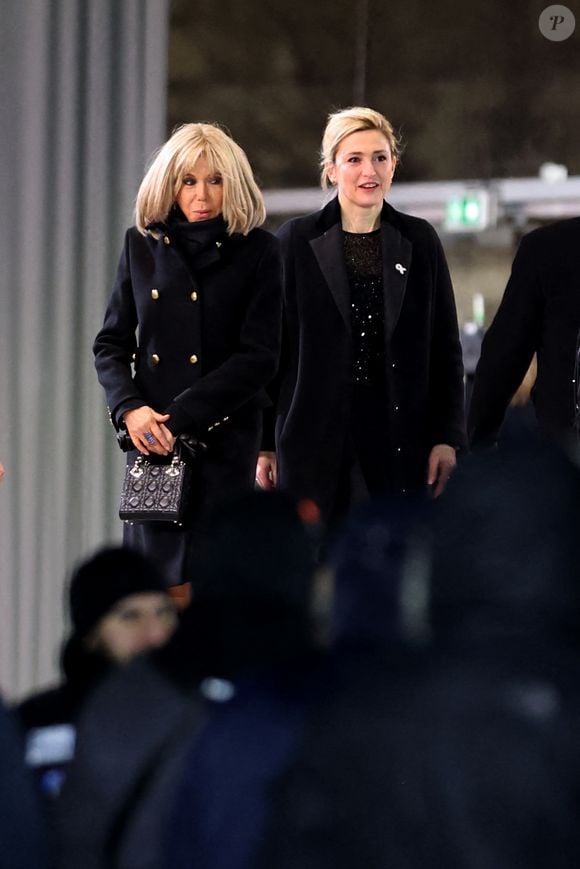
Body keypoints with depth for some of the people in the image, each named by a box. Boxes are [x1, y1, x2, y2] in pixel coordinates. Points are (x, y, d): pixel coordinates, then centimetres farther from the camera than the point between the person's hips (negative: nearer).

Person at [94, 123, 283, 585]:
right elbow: (111, 343, 12)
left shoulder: (258, 251, 0)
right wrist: (129, 408, -7)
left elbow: (259, 357, -6)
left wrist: (179, 417, -13)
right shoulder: (142, 245, 9)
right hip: (151, 440, 3)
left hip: (225, 440, -3)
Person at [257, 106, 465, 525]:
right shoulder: (297, 241, 3)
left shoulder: (420, 241, 8)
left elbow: (446, 349, 10)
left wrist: (448, 437, 2)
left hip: (400, 438, 1)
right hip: (316, 438, -1)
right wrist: (263, 443, 1)